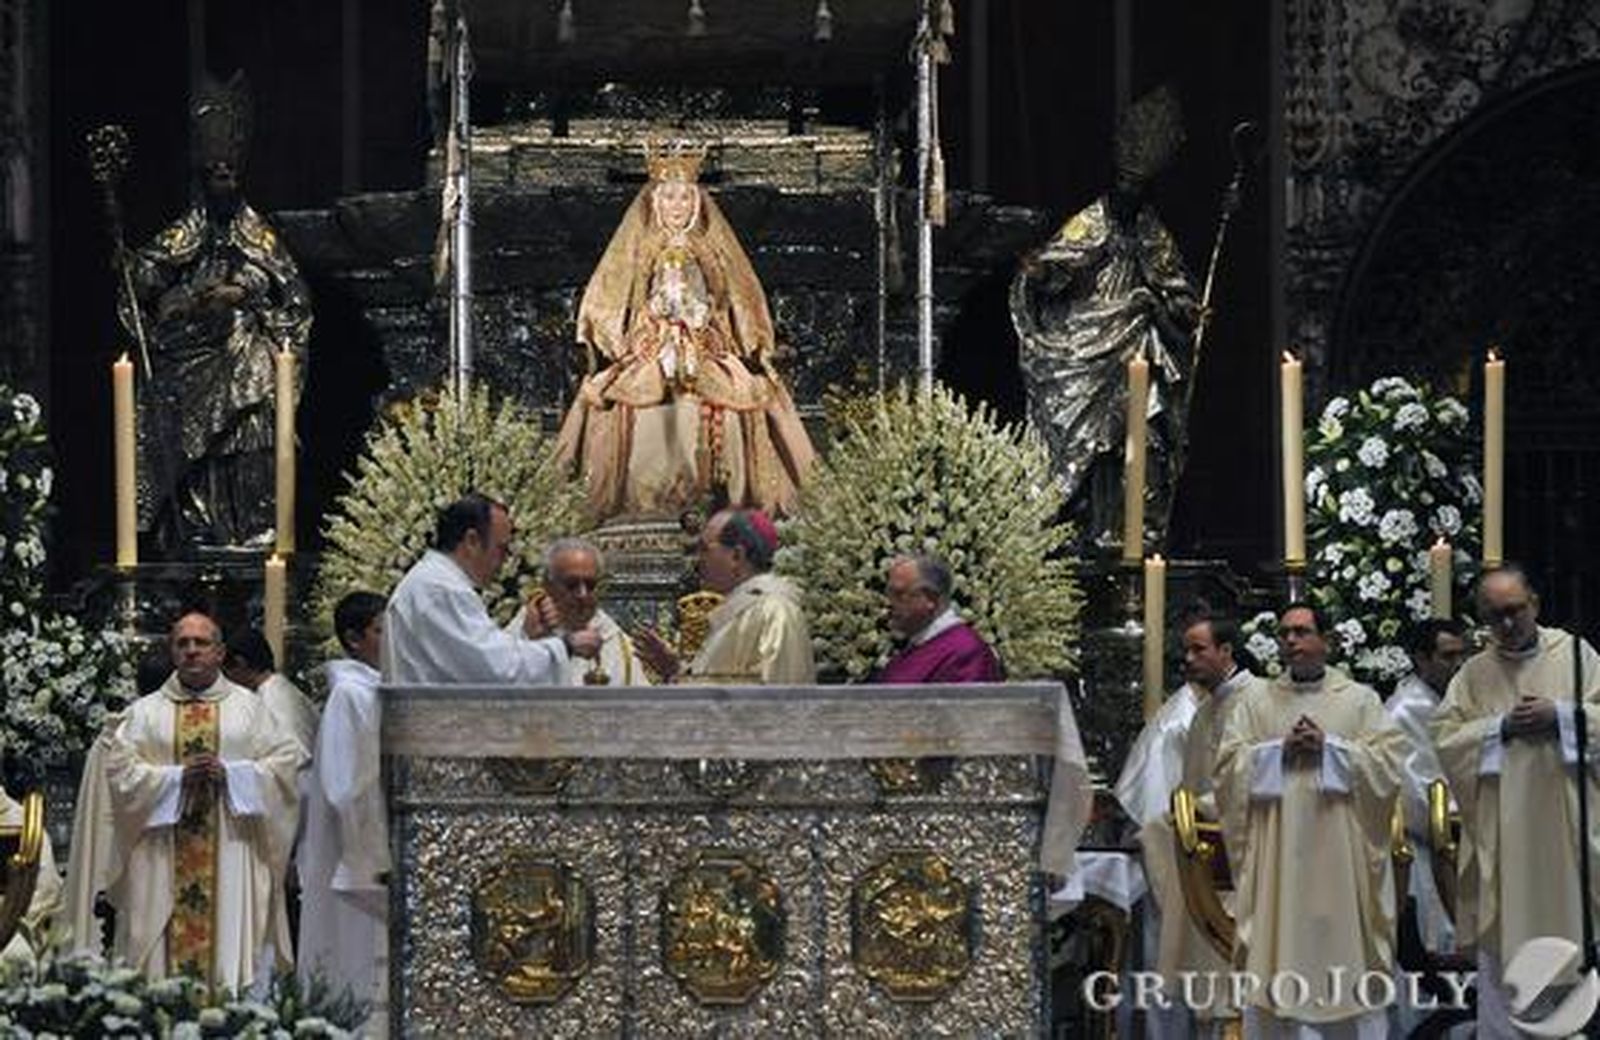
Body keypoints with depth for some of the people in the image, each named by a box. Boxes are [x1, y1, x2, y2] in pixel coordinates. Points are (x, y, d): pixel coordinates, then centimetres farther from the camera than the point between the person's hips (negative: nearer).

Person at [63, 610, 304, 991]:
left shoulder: (249, 707, 12)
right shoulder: (143, 713, 11)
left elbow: (285, 761, 3)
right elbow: (120, 771, 0)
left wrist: (229, 774, -10)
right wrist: (178, 778, -12)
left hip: (232, 857, 0)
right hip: (162, 861, 0)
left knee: (233, 940, -7)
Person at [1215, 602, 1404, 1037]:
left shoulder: (1360, 699, 8)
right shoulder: (1255, 702, 12)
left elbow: (1390, 762, -3)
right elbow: (1228, 766, 2)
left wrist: (1328, 747, -11)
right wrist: (1280, 750, -10)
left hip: (1340, 851, -1)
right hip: (1275, 854, 1)